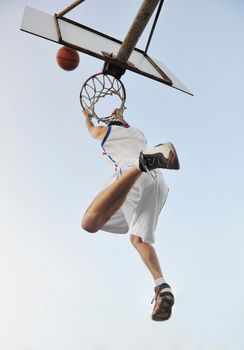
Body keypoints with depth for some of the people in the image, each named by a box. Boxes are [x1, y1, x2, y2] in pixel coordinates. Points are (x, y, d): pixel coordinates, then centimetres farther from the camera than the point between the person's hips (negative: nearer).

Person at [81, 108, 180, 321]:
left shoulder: (105, 131, 27)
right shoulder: (139, 133, 38)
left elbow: (90, 128, 52)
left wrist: (87, 116, 73)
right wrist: (120, 118, 84)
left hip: (130, 169, -6)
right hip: (159, 181, 6)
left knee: (90, 223, -25)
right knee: (139, 238, 12)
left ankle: (141, 164, -39)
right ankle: (162, 285, -19)